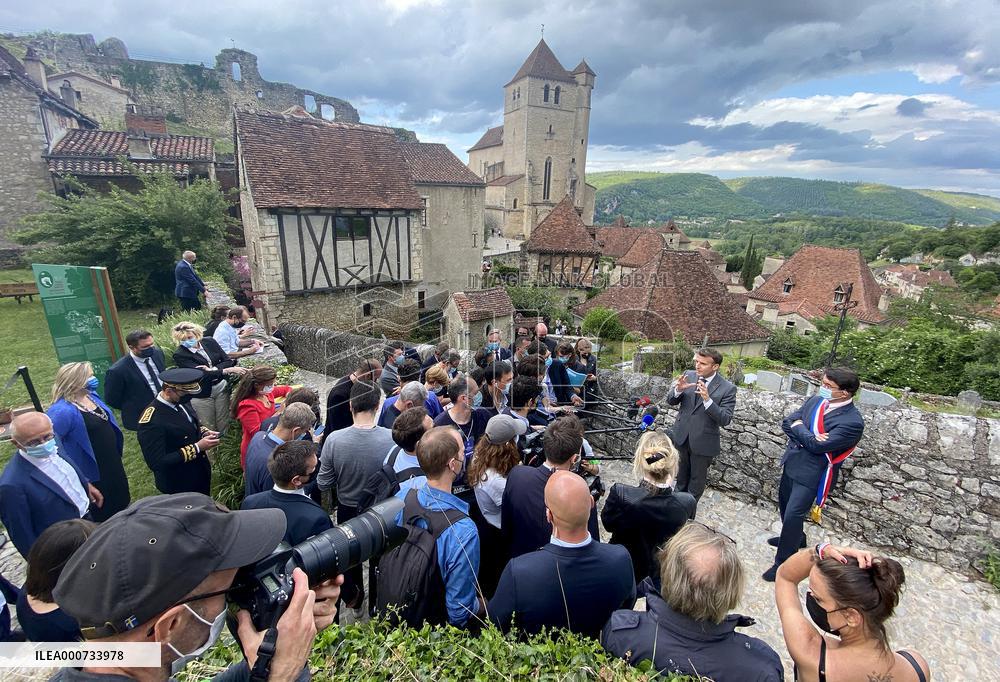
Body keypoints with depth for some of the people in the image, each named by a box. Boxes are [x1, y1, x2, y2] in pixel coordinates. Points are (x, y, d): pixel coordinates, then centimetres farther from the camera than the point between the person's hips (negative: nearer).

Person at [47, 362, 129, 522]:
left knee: (121, 502, 27)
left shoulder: (90, 395, -3)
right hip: (94, 473, -8)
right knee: (104, 516, 15)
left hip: (112, 462, 8)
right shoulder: (63, 411, -29)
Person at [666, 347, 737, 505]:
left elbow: (725, 420, -21)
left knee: (697, 479, 18)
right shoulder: (689, 375, -6)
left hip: (703, 442, -3)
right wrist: (678, 389, -26)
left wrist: (707, 399, -35)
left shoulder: (728, 388, -16)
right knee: (681, 475, 25)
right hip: (681, 437, 4)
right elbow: (670, 401, -3)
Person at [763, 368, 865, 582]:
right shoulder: (815, 400, -2)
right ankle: (795, 538, 50)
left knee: (793, 514, -5)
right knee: (785, 504, 24)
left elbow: (818, 446, -26)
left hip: (812, 473, -7)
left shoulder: (852, 422, -22)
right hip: (792, 463, 8)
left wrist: (799, 427, -11)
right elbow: (787, 422, -3)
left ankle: (783, 562, 13)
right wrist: (807, 436, -20)